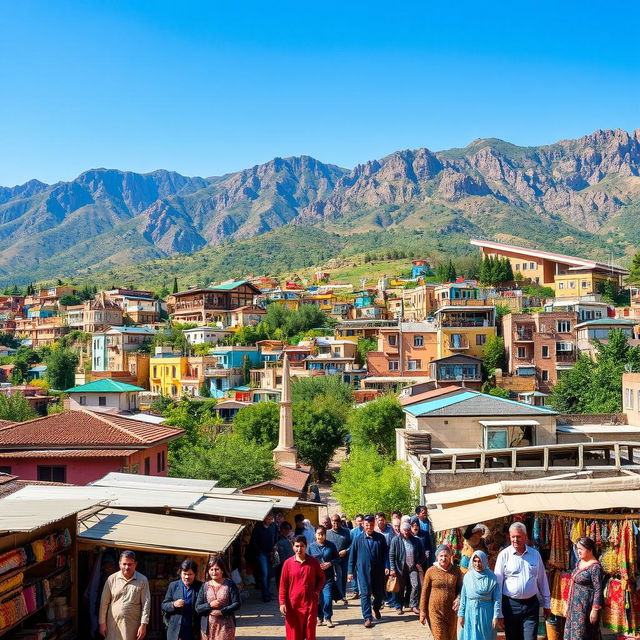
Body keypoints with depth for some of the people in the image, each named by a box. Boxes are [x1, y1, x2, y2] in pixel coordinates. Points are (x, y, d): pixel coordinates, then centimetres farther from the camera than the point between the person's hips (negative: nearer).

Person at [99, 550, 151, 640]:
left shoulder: (142, 580, 1)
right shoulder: (112, 579, 3)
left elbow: (146, 604, -1)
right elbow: (104, 603, 5)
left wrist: (143, 625, -7)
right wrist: (102, 623, 3)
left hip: (132, 626, -1)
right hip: (113, 625, 1)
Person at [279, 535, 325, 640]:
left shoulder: (313, 562, -1)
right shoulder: (288, 563, -2)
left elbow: (321, 578, 13)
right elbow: (283, 584, 1)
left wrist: (316, 591, -1)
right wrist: (282, 603, -3)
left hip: (310, 603, 0)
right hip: (293, 604, 0)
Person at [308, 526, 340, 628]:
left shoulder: (331, 545, 2)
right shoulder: (311, 546, 4)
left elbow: (337, 558, 7)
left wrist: (330, 563, -10)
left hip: (328, 576, -1)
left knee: (328, 598, -8)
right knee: (317, 598, 6)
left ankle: (328, 618, 6)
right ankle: (319, 617, 23)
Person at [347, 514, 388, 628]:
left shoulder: (380, 538, 3)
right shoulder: (358, 539, 0)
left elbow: (385, 554, 6)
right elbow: (352, 556, 3)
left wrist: (386, 566, -6)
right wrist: (351, 571, 1)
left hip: (378, 570, 2)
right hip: (363, 571, -2)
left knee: (379, 593, 11)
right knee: (365, 594, -3)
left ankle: (376, 608, 41)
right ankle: (367, 618, 2)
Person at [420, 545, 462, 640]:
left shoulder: (456, 571, 0)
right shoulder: (431, 571, -6)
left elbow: (460, 588, 10)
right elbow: (425, 592, -1)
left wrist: (458, 598, -11)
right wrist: (423, 611, -2)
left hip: (451, 610, 3)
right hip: (435, 610, -3)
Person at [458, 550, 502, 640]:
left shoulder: (491, 577, -3)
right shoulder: (468, 576, 3)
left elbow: (496, 599, -4)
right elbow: (463, 597, 5)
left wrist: (496, 616, -9)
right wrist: (461, 614, 3)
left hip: (486, 613, -2)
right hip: (470, 612, 2)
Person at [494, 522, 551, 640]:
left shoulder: (535, 554, 6)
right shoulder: (504, 555, -3)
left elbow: (542, 581, 14)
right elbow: (498, 583, -3)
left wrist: (546, 604, 15)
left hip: (531, 604, 1)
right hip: (511, 604, -1)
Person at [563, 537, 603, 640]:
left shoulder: (595, 567, -17)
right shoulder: (579, 562, 9)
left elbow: (598, 590, -18)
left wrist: (595, 609, -20)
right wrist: (568, 603, 19)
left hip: (585, 606, -8)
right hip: (574, 603, 8)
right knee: (572, 632, 13)